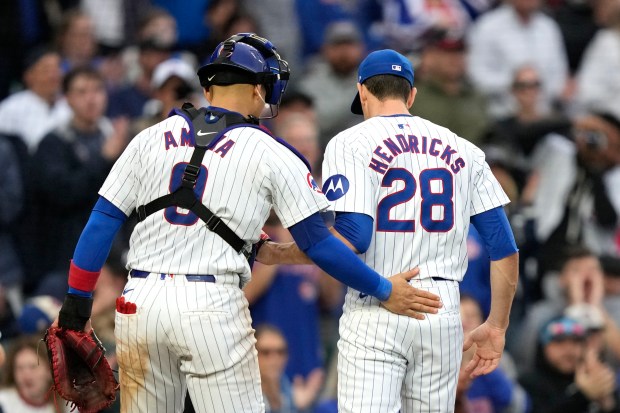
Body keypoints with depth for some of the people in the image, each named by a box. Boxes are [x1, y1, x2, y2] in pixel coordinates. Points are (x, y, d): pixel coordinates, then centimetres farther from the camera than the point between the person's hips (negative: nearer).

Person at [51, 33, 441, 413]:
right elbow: (317, 243, 1)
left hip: (140, 302, 4)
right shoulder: (272, 154, 2)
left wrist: (77, 303, 12)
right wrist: (384, 291, 10)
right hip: (214, 305, -4)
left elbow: (103, 221, 9)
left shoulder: (152, 138, 11)